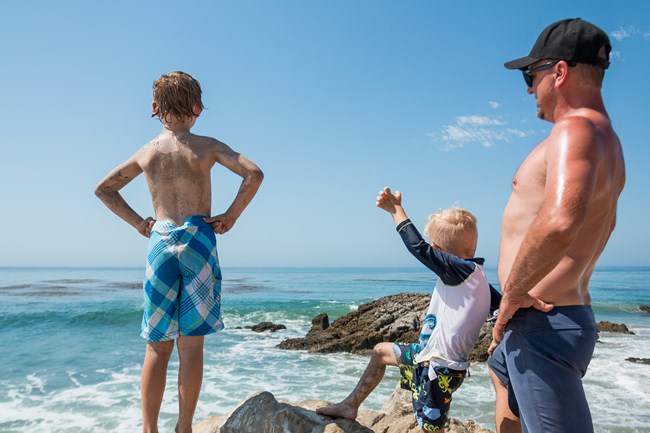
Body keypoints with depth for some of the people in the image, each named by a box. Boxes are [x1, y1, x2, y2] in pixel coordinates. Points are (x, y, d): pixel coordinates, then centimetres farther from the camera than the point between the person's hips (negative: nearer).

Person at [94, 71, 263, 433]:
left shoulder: (147, 151, 12)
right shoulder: (206, 146, 1)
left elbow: (103, 189, 21)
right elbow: (254, 174, -11)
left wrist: (137, 222, 15)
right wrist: (231, 215, -3)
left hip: (160, 240, 3)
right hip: (198, 239, -3)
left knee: (158, 346, 9)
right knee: (191, 343, 3)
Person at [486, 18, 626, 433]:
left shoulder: (576, 130, -21)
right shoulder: (608, 140, 12)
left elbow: (559, 222, -43)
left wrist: (513, 292, -26)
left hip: (542, 324, -11)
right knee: (501, 371, 37)